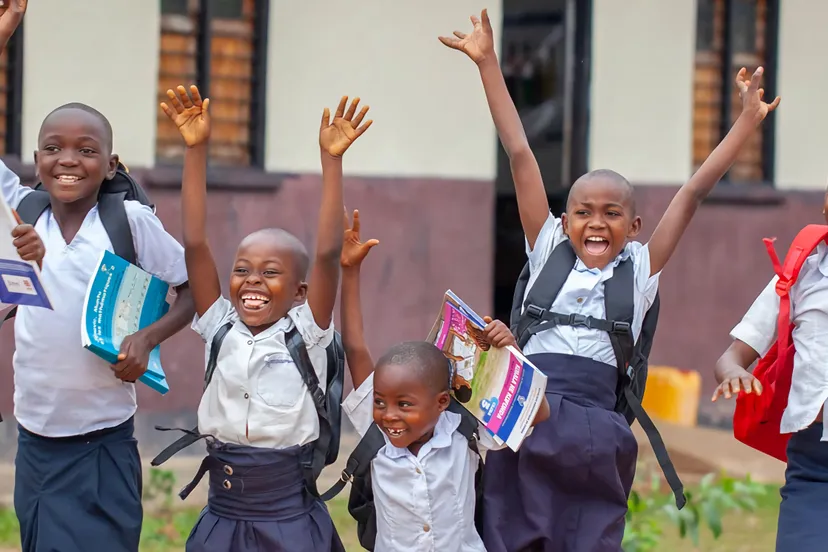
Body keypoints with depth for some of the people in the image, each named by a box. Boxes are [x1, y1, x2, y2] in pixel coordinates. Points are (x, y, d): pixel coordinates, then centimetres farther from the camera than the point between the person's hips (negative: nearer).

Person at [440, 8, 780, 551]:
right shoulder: (548, 254, 10)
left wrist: (748, 120, 5)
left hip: (593, 435, 0)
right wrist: (488, 64, 9)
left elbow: (694, 192, 7)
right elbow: (520, 155, 8)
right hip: (525, 421, 0)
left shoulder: (639, 271, 9)